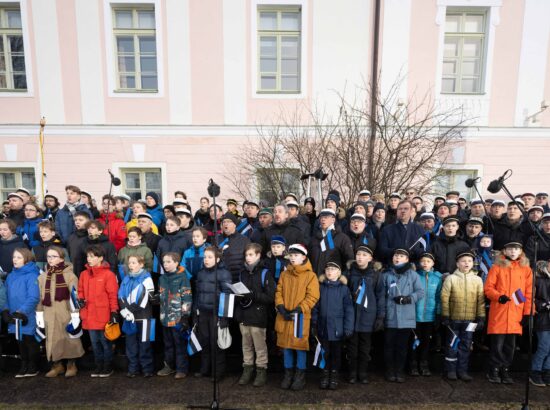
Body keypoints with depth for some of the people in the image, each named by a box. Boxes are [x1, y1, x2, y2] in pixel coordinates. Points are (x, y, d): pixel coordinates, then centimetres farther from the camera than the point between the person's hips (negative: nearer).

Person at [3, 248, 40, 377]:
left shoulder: (32, 275, -14)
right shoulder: (10, 276, 9)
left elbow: (33, 297, -19)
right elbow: (7, 296, 15)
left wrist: (22, 312, -23)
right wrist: (6, 310, 3)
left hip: (28, 317, -6)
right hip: (14, 317, 6)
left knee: (30, 341, 7)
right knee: (20, 342, 16)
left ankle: (33, 367, 22)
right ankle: (24, 366, 31)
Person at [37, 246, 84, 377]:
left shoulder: (69, 275, -8)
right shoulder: (42, 277, 7)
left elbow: (75, 296, -10)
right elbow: (40, 297, 11)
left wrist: (75, 314, -12)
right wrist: (39, 313, 6)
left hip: (66, 314, -4)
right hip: (49, 315, 4)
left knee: (69, 339, 4)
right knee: (53, 340, 10)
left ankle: (71, 365, 22)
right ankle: (57, 365, 28)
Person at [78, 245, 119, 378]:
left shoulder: (108, 274, -11)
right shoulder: (84, 274, 6)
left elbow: (113, 295, -11)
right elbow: (81, 291, 18)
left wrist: (114, 312, -14)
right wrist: (80, 299, -3)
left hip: (104, 316, -5)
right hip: (89, 316, 5)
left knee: (105, 342, 8)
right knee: (95, 343, 16)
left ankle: (108, 367, 23)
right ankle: (99, 366, 31)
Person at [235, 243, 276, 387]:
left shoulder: (264, 273, -8)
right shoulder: (242, 273, 9)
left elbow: (271, 297, -12)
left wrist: (254, 295, -22)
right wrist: (238, 296, -4)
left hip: (258, 317, -5)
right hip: (243, 316, 5)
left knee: (260, 346, 5)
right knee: (246, 346, 16)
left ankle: (261, 371, 20)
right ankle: (247, 370, 29)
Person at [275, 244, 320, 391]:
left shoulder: (310, 275, -5)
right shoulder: (284, 274, 9)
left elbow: (312, 297, -10)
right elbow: (279, 292, 8)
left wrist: (297, 310, -16)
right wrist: (281, 308, -8)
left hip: (301, 317, -4)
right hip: (283, 317, 4)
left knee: (300, 347, 4)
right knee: (286, 346, 12)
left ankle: (300, 376, 22)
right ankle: (288, 374, 28)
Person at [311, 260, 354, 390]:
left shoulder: (344, 288, -6)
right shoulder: (320, 287, 1)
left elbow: (349, 310, -7)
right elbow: (315, 307, 4)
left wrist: (348, 328, -11)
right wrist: (314, 324, 2)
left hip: (337, 328, -2)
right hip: (323, 327, 2)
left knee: (336, 353, 12)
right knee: (325, 352, 12)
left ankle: (334, 375, 29)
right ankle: (325, 374, 29)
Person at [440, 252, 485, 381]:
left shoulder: (477, 280, 3)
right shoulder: (451, 279, -4)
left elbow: (481, 300, 3)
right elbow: (444, 298, -5)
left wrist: (481, 317, 0)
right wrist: (445, 316, -7)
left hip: (470, 319, 2)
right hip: (454, 319, -2)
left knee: (466, 346, 10)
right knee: (452, 345, 8)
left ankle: (462, 370, 23)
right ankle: (451, 370, 19)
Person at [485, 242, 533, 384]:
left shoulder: (526, 269, 9)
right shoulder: (497, 267, 1)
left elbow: (529, 293, 8)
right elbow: (488, 288, -1)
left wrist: (527, 312, 3)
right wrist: (499, 297, -19)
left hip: (516, 314, 3)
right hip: (498, 312, -3)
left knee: (510, 344, 9)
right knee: (497, 343, 0)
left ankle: (505, 370, 23)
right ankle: (494, 370, 14)